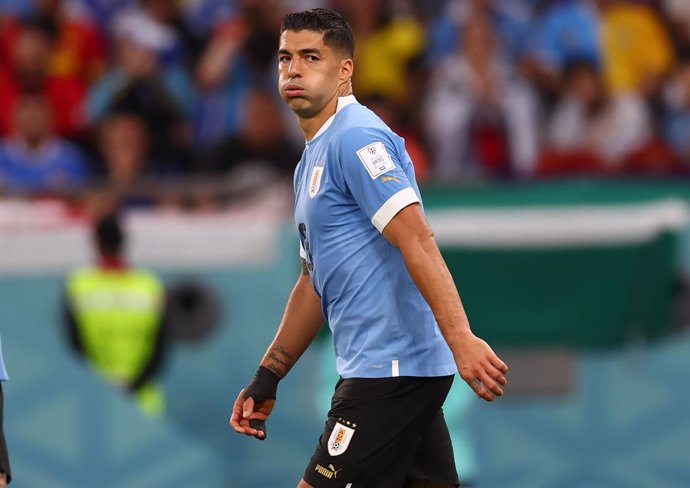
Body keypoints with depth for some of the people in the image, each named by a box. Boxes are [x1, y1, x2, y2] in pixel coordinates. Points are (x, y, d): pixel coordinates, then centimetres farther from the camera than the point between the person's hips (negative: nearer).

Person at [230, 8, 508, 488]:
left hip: (392, 372, -10)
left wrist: (461, 339, -31)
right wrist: (267, 378, 23)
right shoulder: (313, 158, 20)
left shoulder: (355, 137, -11)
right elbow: (314, 285, 27)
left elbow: (417, 241, -22)